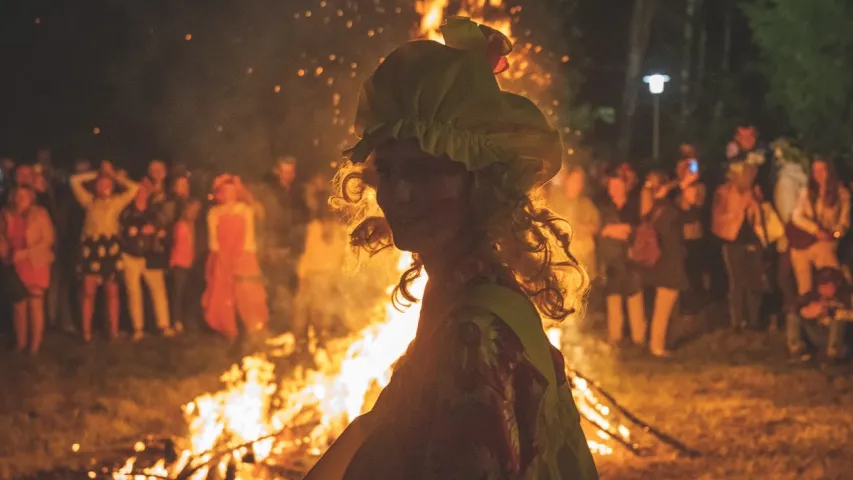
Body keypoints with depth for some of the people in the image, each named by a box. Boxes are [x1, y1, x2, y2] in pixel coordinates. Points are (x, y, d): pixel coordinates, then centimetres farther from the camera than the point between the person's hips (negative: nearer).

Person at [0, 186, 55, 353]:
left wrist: (25, 253, -16)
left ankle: (35, 346, 2)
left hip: (36, 264, -3)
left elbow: (48, 239, -10)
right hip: (15, 266, 3)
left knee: (35, 304, -4)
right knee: (18, 305, 4)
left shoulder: (39, 214, -8)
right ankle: (20, 344, 13)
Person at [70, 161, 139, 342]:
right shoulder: (89, 201, 13)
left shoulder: (117, 202, 11)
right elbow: (74, 180, 9)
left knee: (112, 292, 5)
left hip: (110, 247, 0)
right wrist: (97, 174, 14)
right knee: (88, 291, -4)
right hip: (91, 246, 0)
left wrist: (114, 175, 11)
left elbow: (134, 188, 3)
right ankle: (86, 332, -3)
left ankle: (114, 330, 10)